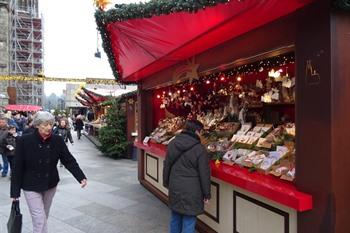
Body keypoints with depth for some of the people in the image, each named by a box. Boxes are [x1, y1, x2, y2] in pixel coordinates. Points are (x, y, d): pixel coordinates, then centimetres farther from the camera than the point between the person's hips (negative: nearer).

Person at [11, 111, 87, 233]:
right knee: (39, 219, -4)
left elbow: (69, 160, -10)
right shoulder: (24, 141, -16)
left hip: (51, 185, 3)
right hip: (31, 186, -3)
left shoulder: (58, 140, -10)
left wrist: (81, 177, -23)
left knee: (44, 216, 19)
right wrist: (15, 191, -11)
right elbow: (17, 167, -12)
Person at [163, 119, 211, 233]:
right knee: (188, 220, 6)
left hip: (175, 187, 6)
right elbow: (204, 174, -12)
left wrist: (166, 183, 21)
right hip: (191, 190, -5)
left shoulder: (172, 144, 0)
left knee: (175, 216, 20)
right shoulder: (200, 149, -16)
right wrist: (206, 194, -1)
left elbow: (166, 166, 9)